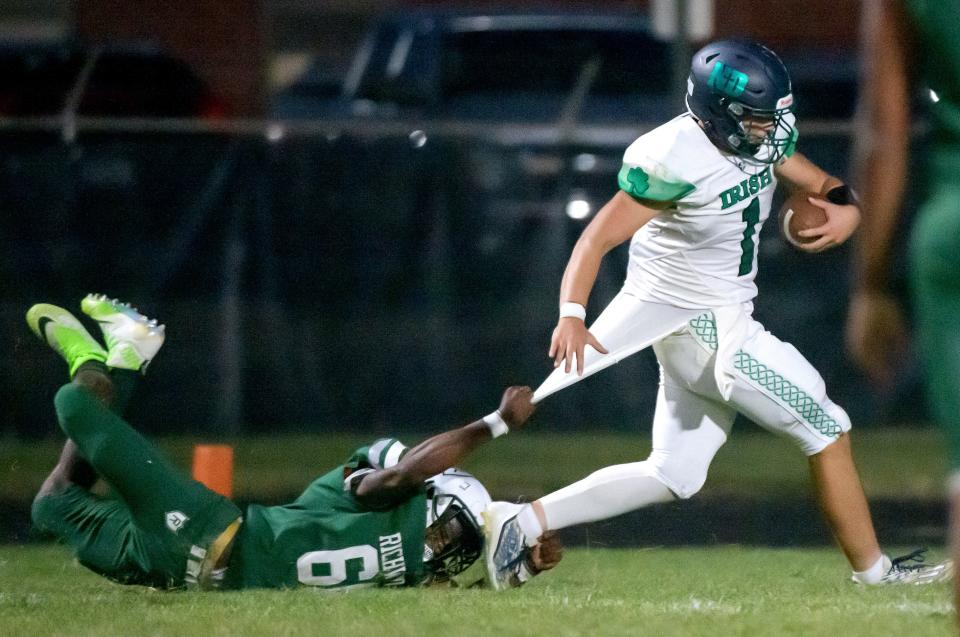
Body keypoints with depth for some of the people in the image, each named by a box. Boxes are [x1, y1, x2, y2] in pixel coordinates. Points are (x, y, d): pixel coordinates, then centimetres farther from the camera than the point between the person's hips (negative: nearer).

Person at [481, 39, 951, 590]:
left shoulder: (759, 139, 0)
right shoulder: (677, 162, -25)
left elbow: (825, 186, 10)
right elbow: (597, 240, -26)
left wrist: (846, 212, -14)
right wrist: (572, 314, -41)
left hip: (725, 319, 9)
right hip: (705, 330, -9)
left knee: (674, 476, 13)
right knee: (827, 430, -1)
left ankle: (524, 524, 9)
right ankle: (874, 573, 12)